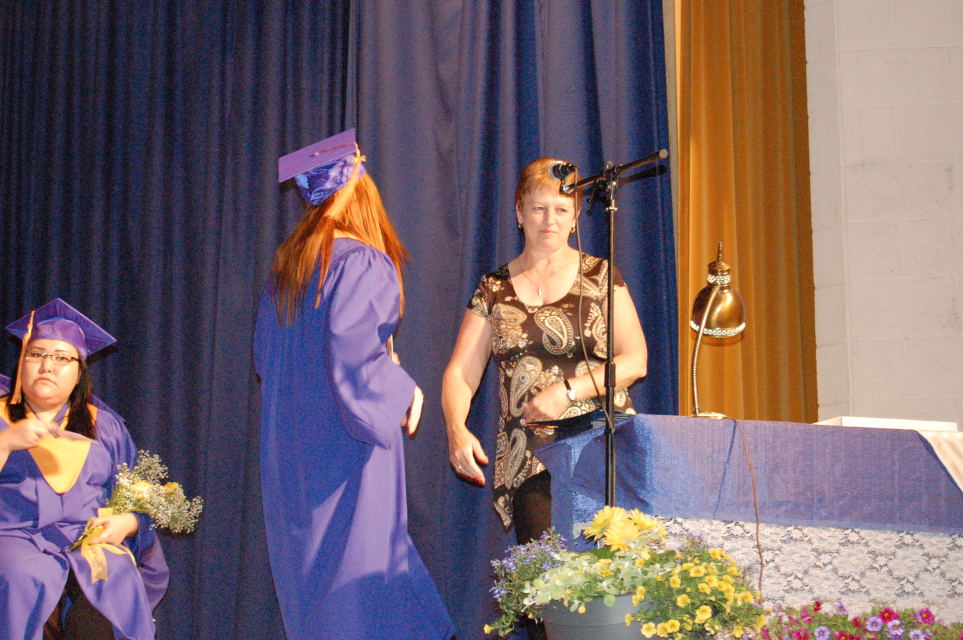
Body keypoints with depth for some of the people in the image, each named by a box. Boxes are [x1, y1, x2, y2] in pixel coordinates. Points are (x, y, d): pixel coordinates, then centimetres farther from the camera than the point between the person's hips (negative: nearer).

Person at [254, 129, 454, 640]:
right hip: (345, 444, -8)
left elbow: (265, 355, 18)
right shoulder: (361, 262, -12)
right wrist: (403, 391, -6)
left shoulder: (287, 264, 11)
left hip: (289, 443, 8)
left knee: (308, 572, 13)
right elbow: (352, 354, -21)